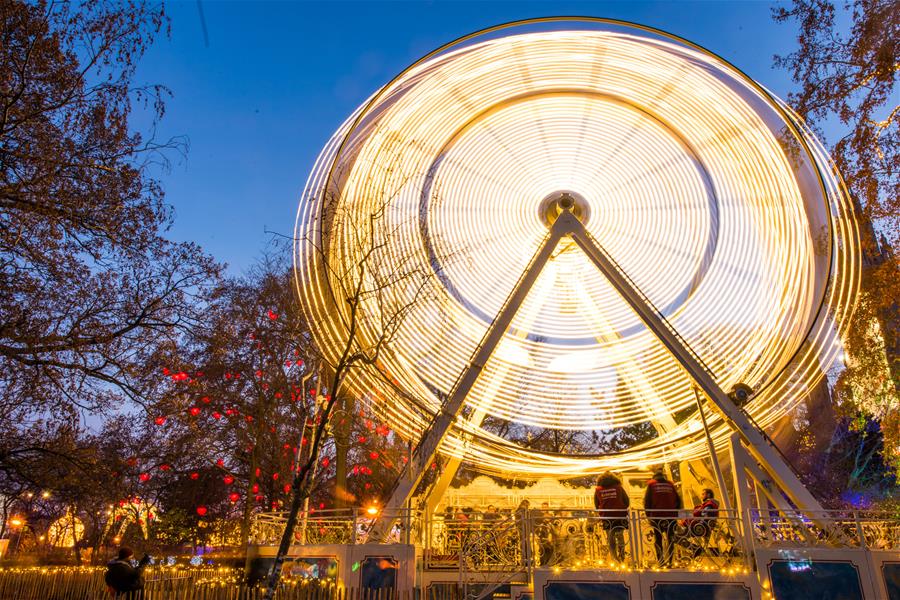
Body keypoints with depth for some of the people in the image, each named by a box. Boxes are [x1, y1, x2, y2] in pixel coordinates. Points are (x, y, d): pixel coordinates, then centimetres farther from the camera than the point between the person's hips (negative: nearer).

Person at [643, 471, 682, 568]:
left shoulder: (651, 484, 7)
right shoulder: (670, 484, 12)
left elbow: (647, 501, 0)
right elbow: (678, 500, 10)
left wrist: (649, 515, 4)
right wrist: (676, 513, 14)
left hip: (657, 516, -2)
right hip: (671, 516, 2)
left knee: (658, 539, 7)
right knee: (670, 539, 9)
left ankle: (660, 562, 4)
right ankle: (669, 561, 6)